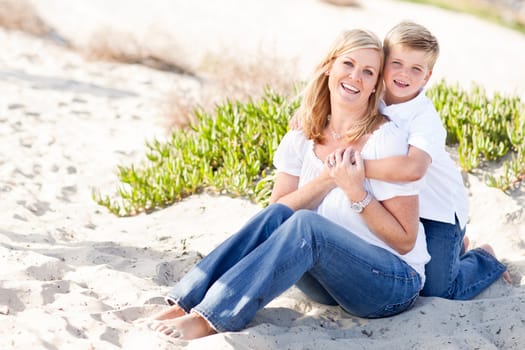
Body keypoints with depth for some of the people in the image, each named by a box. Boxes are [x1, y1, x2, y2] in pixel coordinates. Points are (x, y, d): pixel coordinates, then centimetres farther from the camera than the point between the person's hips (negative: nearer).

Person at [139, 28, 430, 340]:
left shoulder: (386, 139, -14)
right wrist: (324, 181, -18)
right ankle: (189, 302, -27)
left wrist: (355, 191, -25)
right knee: (276, 214, -22)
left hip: (394, 282, -5)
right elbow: (278, 212, -4)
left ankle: (211, 319, -34)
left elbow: (405, 241, -12)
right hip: (330, 278, 5)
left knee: (304, 224, -30)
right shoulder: (302, 139, 2)